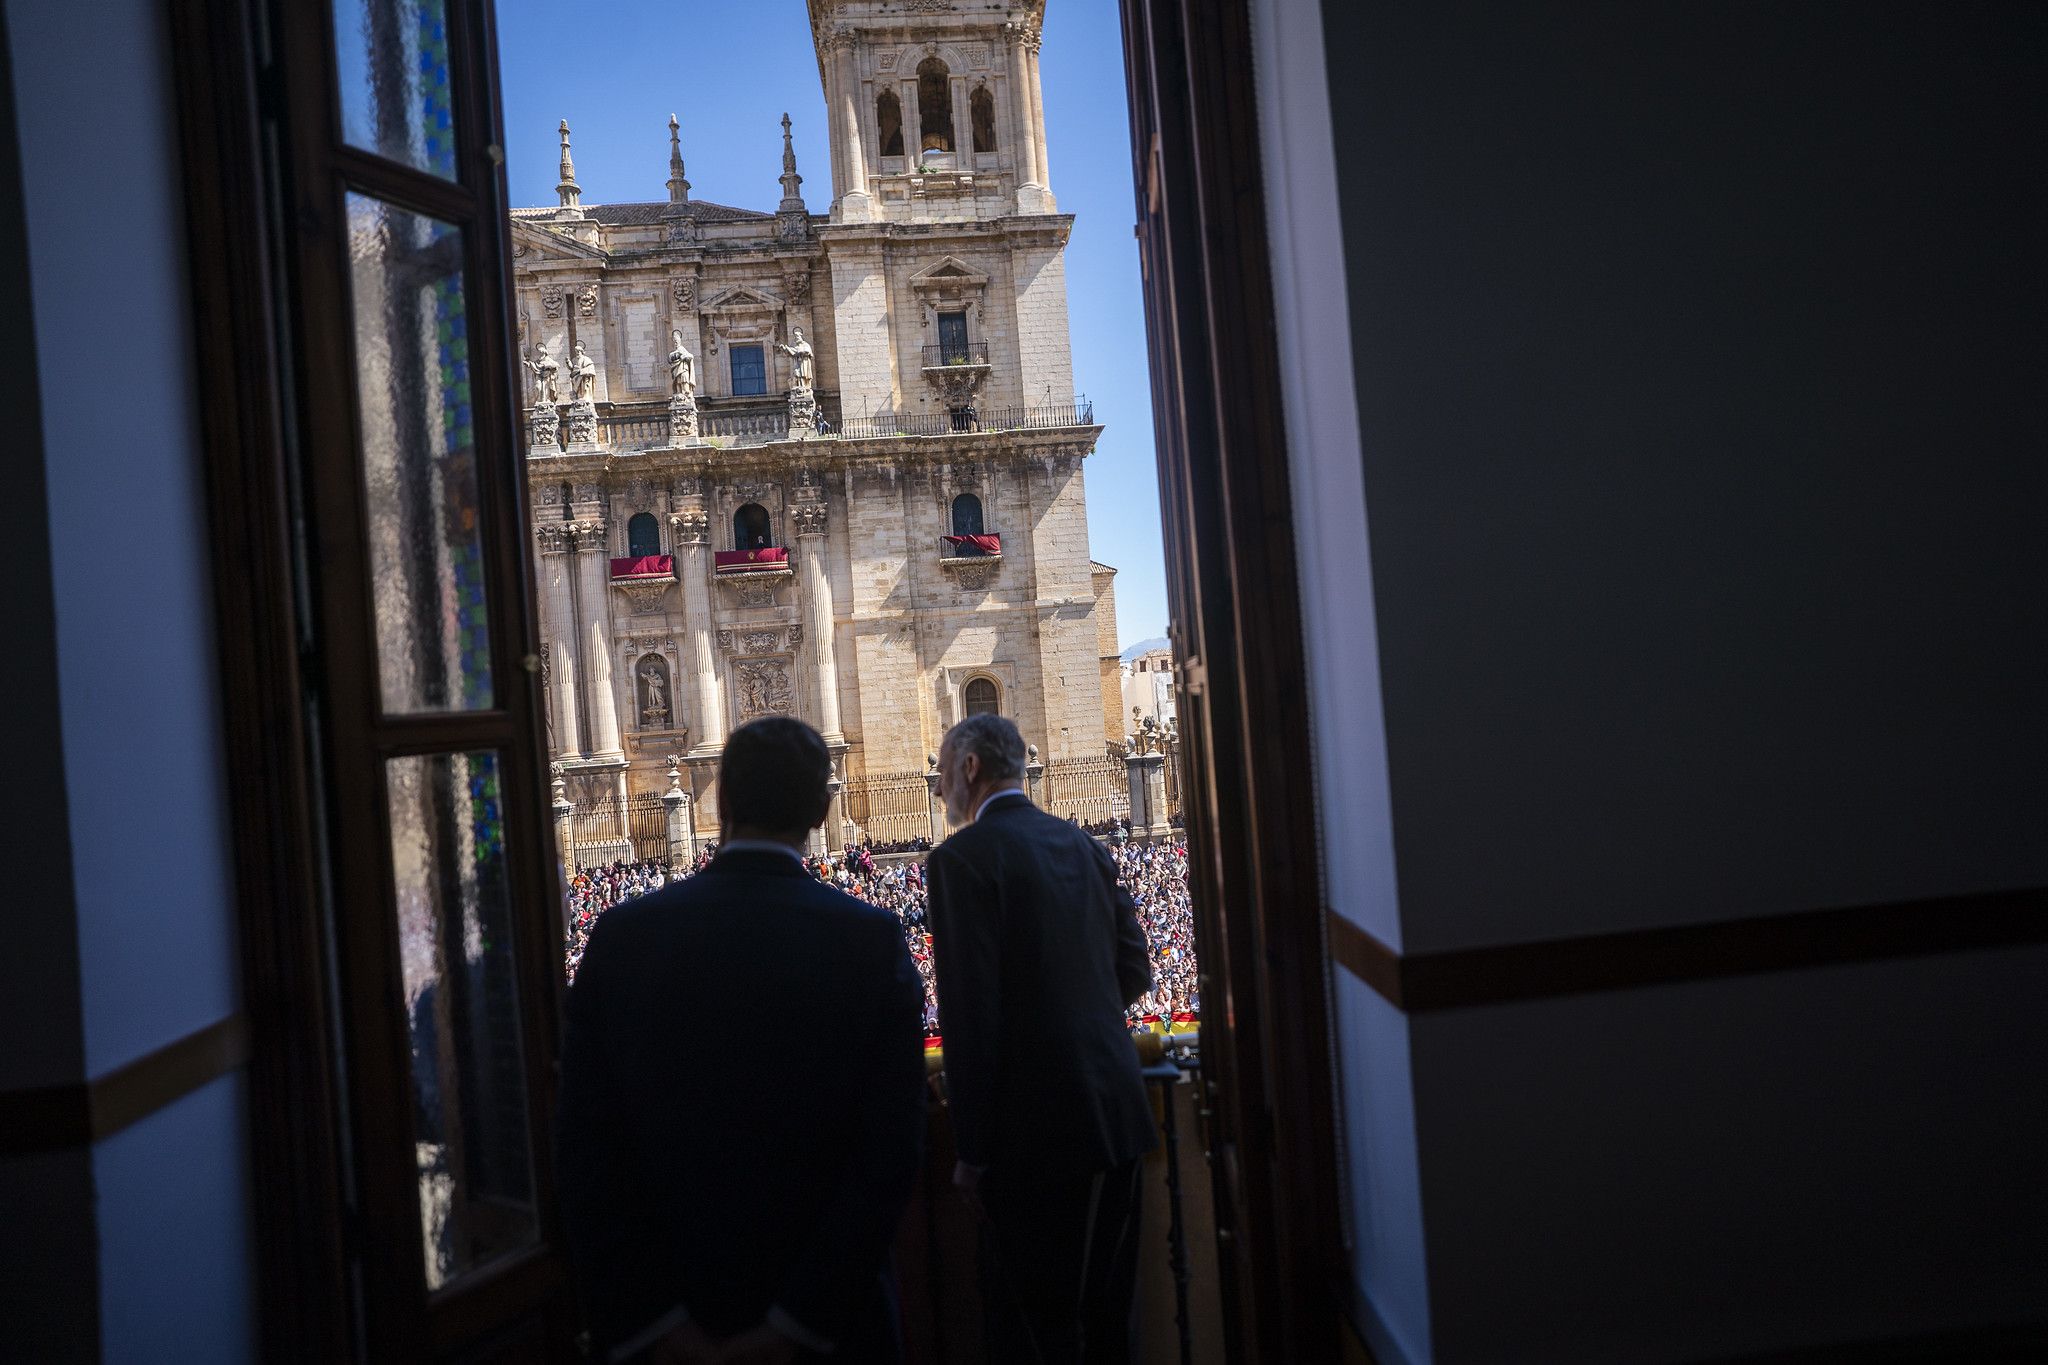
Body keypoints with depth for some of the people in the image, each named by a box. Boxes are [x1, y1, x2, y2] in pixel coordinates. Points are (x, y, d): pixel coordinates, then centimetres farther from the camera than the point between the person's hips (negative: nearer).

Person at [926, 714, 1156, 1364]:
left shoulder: (962, 858, -13)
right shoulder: (1081, 843, 8)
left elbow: (970, 1013, -18)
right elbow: (1135, 971, 11)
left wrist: (971, 1151, -12)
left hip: (1037, 1127, -7)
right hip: (1118, 1111, 7)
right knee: (1105, 1305, 20)